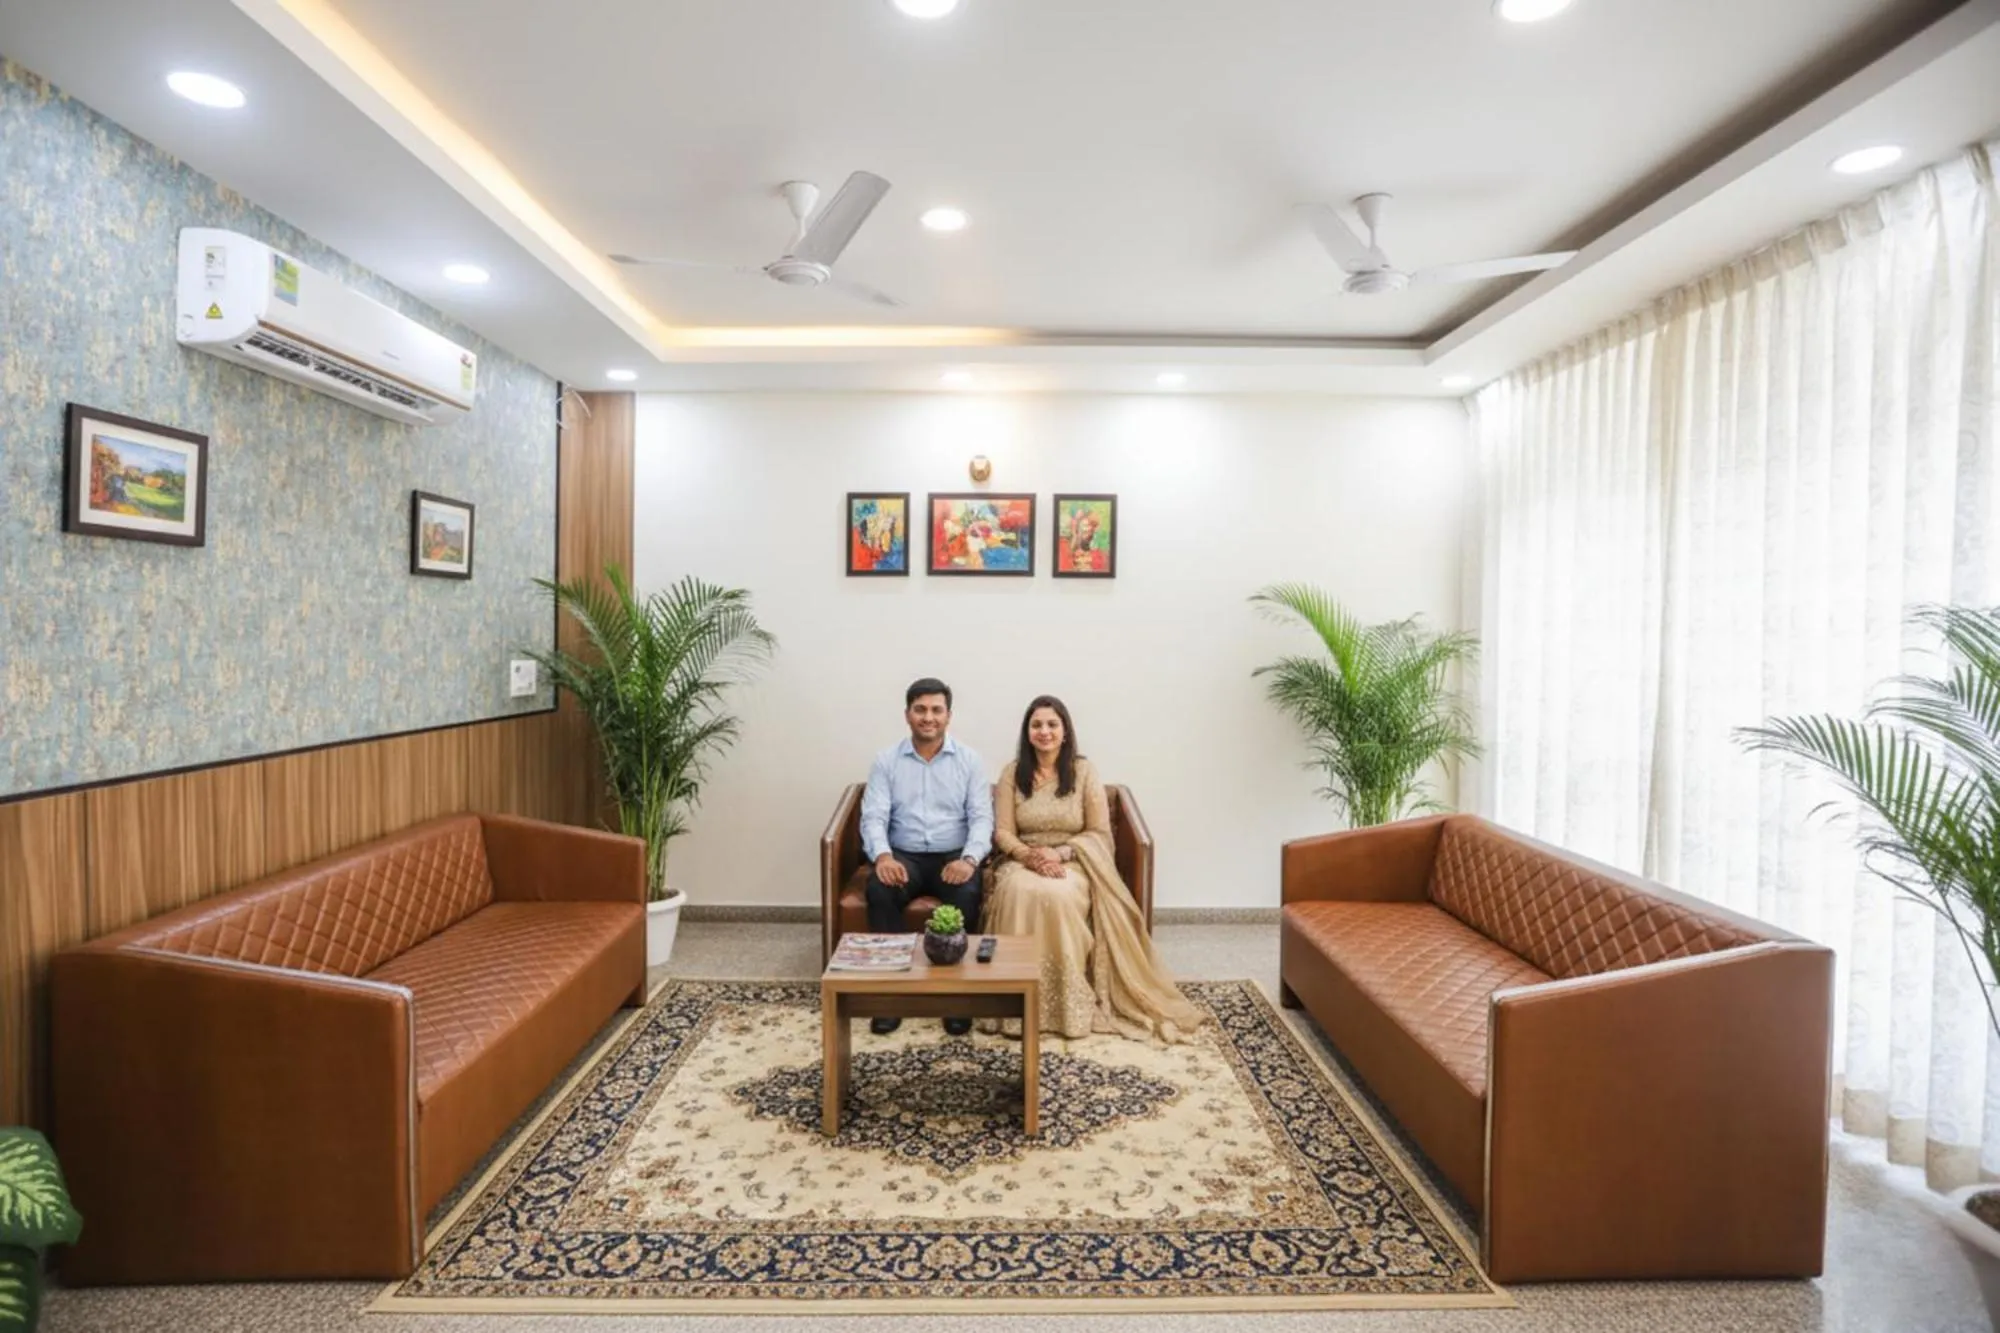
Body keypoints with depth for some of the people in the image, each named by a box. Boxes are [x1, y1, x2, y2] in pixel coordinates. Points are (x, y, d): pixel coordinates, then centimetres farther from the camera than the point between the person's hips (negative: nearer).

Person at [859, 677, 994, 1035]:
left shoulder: (969, 760, 3)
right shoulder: (886, 761, 5)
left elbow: (982, 817, -4)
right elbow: (873, 816, -4)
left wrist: (969, 859, -24)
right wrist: (882, 855, -25)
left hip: (953, 856, 0)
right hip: (904, 856, 1)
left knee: (966, 895, -32)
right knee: (879, 890, -31)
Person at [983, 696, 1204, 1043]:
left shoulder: (1084, 771, 1)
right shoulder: (1012, 772, 5)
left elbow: (1099, 832, -2)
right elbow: (1002, 832, 1)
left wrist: (1060, 853, -17)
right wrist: (1030, 855, -19)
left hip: (1074, 863, -1)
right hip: (1024, 861, 1)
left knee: (1059, 896, -36)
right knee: (1020, 893, -34)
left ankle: (1070, 1004, -22)